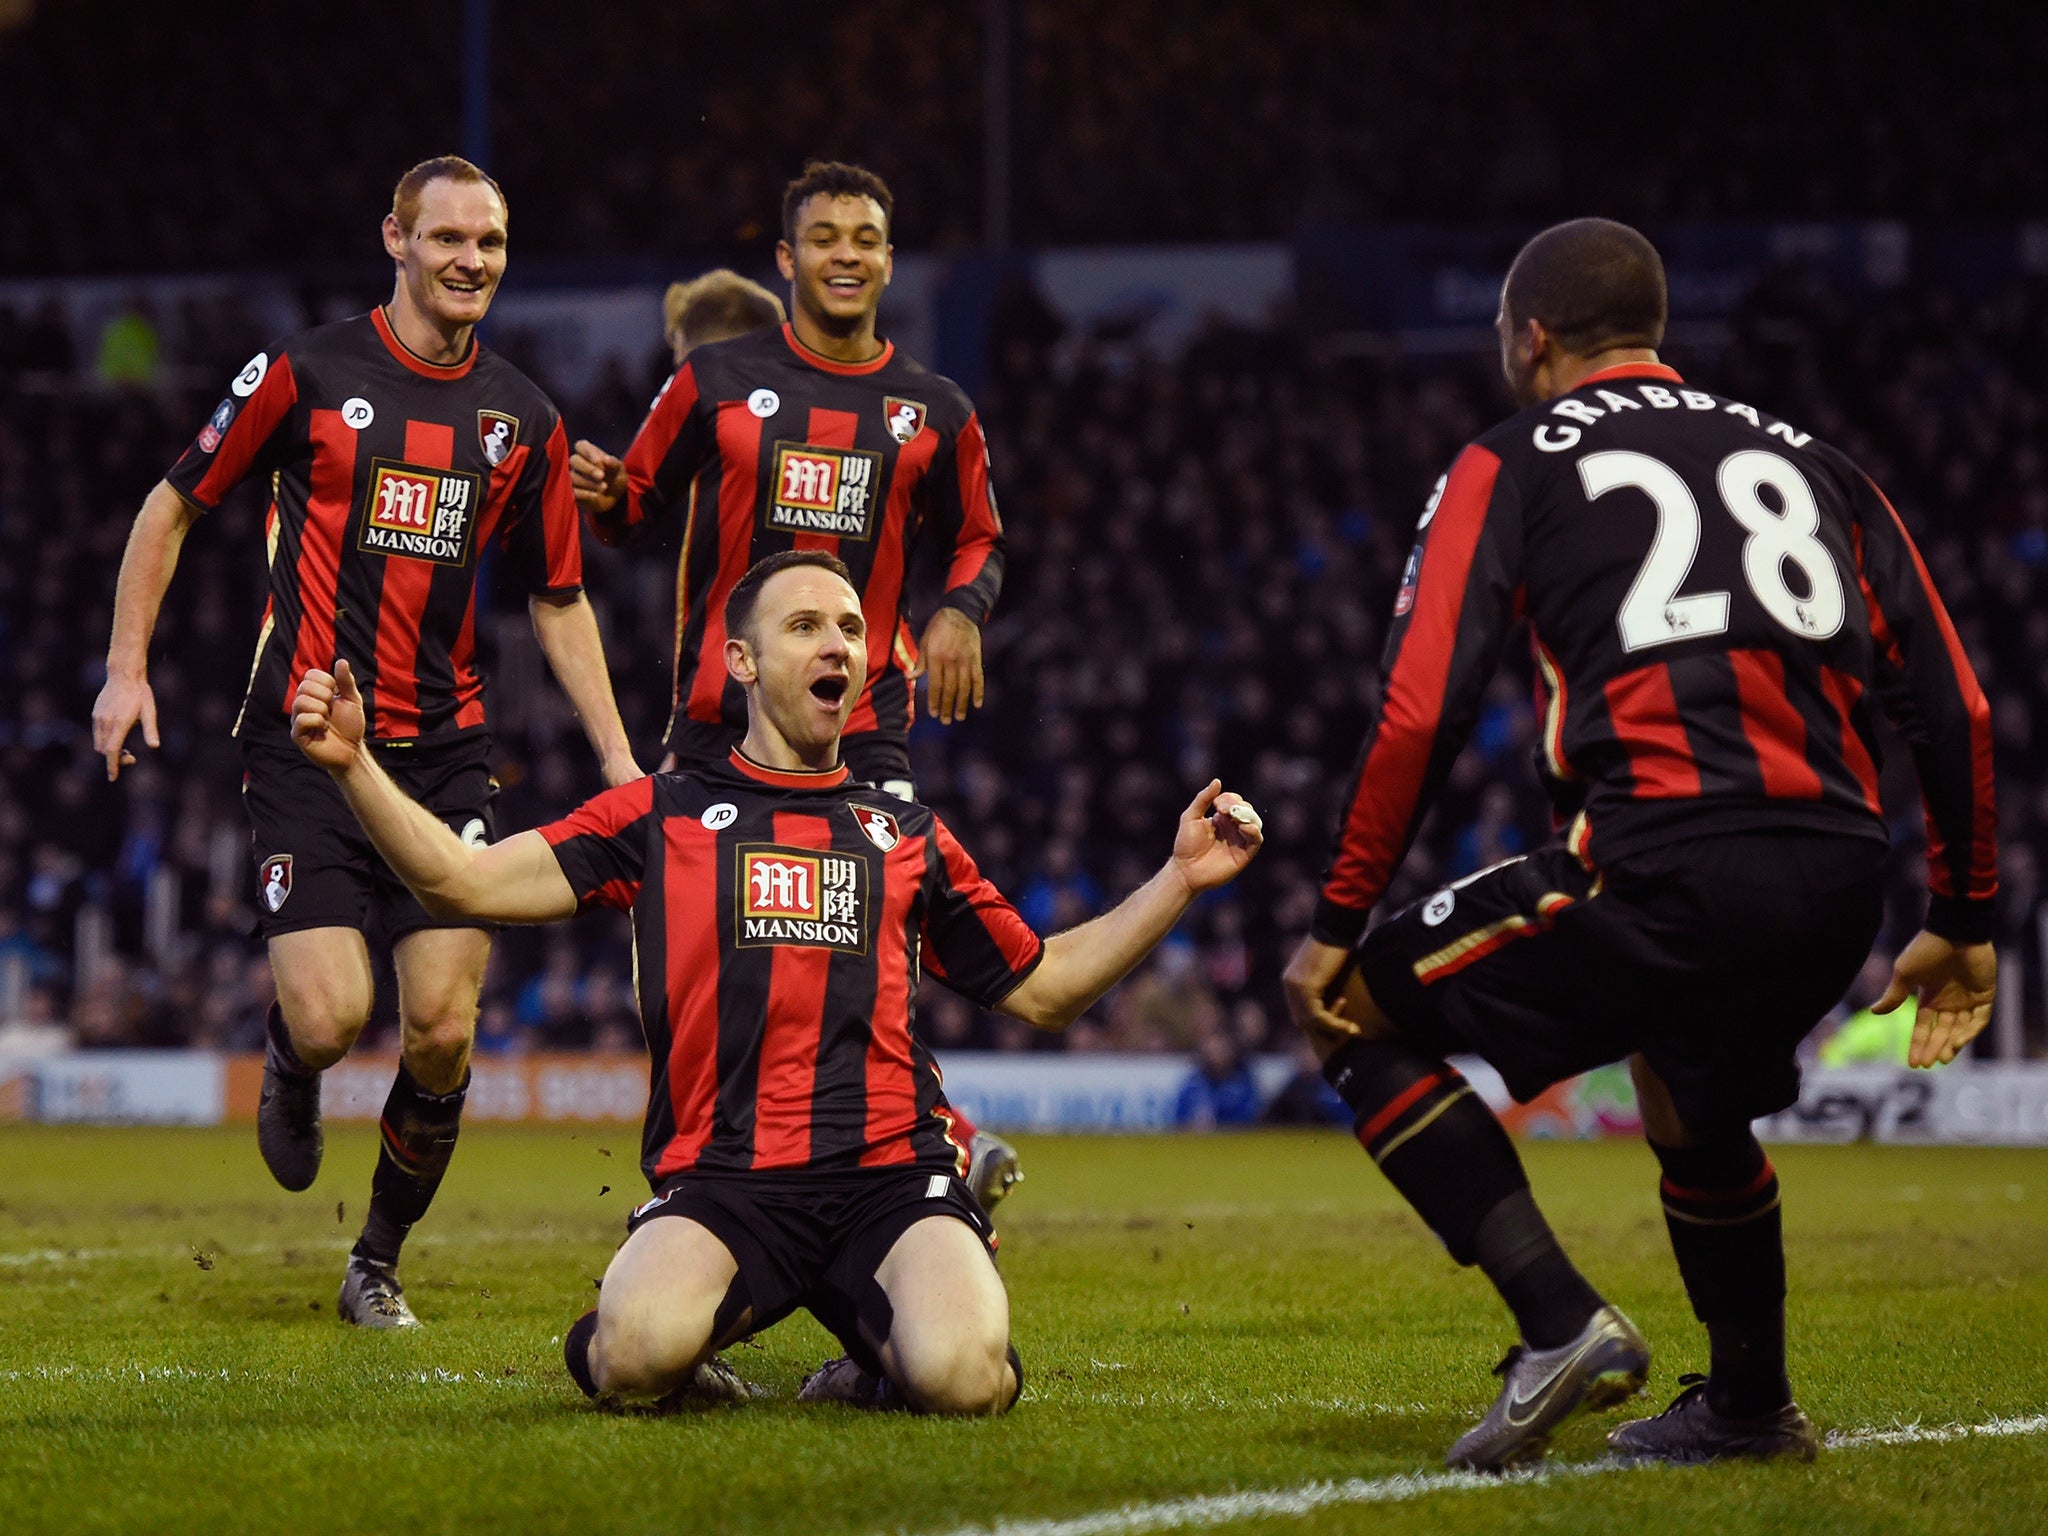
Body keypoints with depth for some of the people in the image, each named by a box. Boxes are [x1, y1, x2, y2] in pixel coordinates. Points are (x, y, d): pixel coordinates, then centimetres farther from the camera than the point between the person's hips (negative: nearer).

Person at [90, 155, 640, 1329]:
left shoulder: (524, 419, 9)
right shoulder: (307, 373, -2)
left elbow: (560, 599, 18)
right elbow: (175, 505, 7)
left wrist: (618, 757, 11)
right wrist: (127, 667, 0)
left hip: (446, 749, 3)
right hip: (305, 740, -3)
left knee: (444, 1033, -6)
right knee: (330, 1018, -16)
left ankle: (380, 1263, 17)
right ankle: (291, 1076, 24)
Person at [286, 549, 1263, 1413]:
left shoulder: (908, 836, 23)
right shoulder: (662, 816, 15)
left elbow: (1045, 988, 30)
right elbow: (465, 882, 9)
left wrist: (1182, 879, 21)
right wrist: (353, 764, -3)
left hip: (891, 1172, 1)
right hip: (720, 1181, -1)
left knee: (963, 1376, -30)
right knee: (637, 1357, -32)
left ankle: (876, 1354, 7)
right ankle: (722, 1308, 5)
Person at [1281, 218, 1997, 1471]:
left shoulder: (1511, 471, 10)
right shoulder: (1809, 463, 24)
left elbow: (1421, 716, -1)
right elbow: (1956, 710, 19)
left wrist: (1338, 928, 4)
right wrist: (1965, 926, 26)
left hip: (1666, 867, -6)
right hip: (1841, 878, 6)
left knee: (1361, 1019, 9)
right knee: (1692, 1099, 34)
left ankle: (1561, 1322, -4)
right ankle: (1749, 1404, 44)